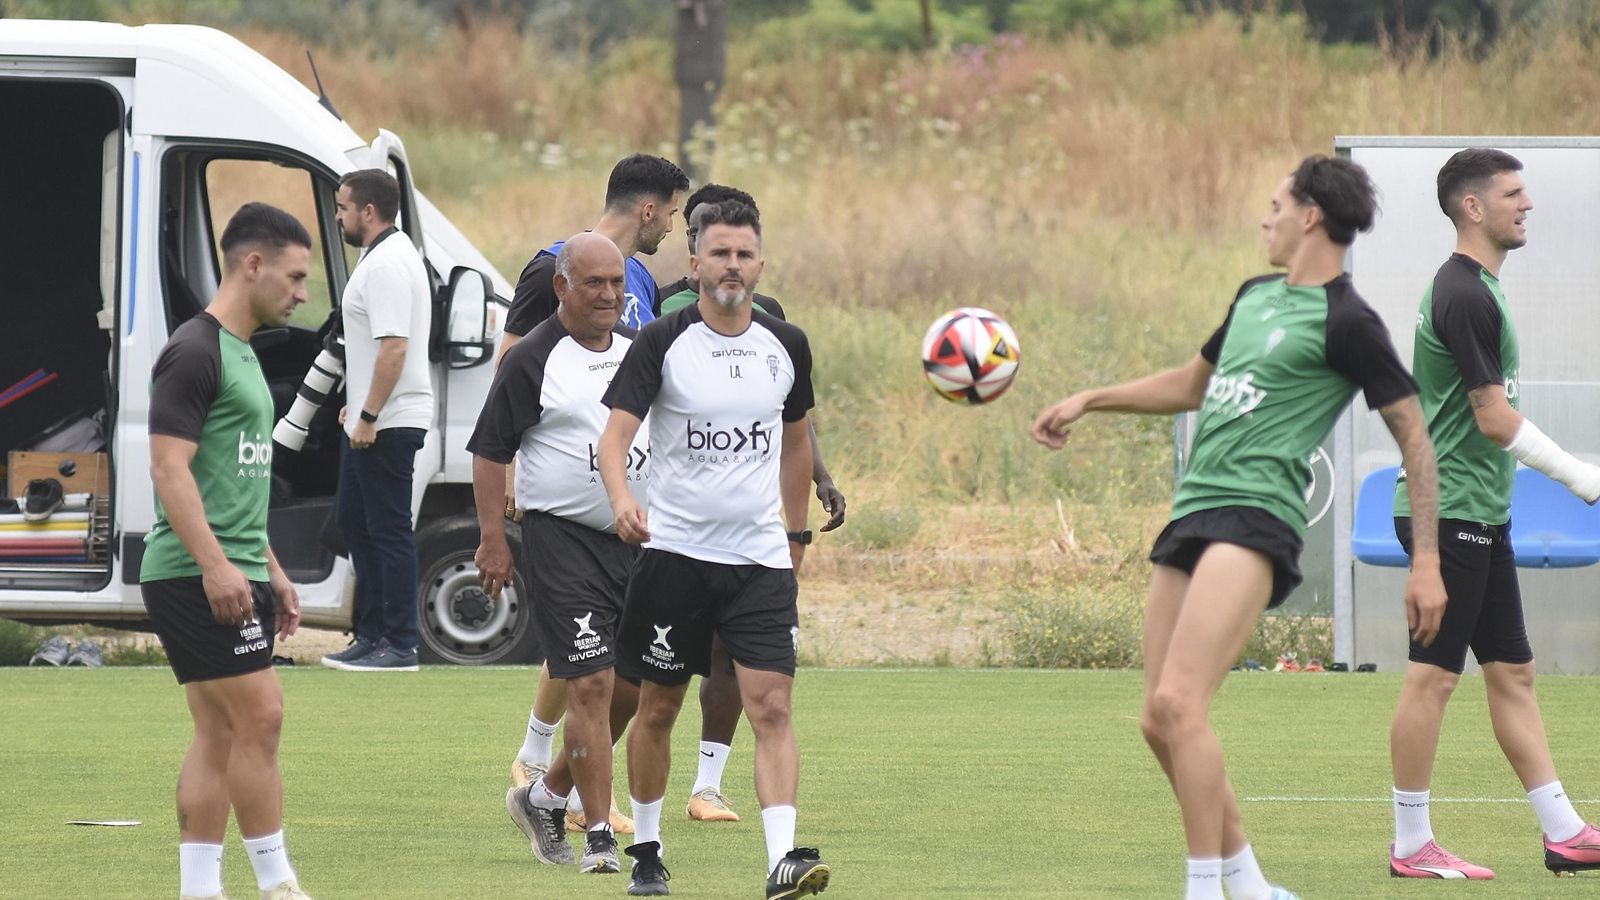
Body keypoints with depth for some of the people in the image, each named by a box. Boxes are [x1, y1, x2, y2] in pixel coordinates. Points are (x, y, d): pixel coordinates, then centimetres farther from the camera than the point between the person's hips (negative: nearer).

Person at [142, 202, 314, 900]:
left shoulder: (242, 354, 19)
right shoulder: (195, 353, -12)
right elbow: (170, 467, -19)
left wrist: (272, 571, 25)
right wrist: (216, 566, -25)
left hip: (235, 578, 10)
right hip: (197, 578, -10)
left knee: (219, 736, 7)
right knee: (259, 717, -10)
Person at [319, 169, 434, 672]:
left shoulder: (387, 265, -19)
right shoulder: (383, 257, 16)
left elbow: (394, 347, -26)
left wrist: (369, 417, -25)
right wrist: (358, 404, 26)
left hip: (387, 423, -11)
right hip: (371, 420, 11)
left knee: (389, 531, -7)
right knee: (356, 524, 16)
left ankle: (399, 646, -4)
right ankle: (371, 634, 22)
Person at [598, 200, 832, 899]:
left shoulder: (787, 347, 6)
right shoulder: (662, 343, -6)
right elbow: (616, 433, -14)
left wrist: (796, 531, 23)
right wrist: (621, 500, -33)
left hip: (761, 558, 2)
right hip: (673, 552, -2)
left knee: (771, 705, -12)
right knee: (657, 709, 7)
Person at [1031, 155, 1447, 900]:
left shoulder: (1346, 322, -5)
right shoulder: (1256, 296, 20)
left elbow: (1413, 435, -3)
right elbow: (1194, 384, 36)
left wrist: (1427, 560, -8)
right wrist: (1089, 401, 30)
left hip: (1256, 516, -9)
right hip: (1192, 516, 9)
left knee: (1179, 703, -23)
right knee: (1160, 722, 4)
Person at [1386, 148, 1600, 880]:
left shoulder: (1471, 289, 16)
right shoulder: (1466, 296, -17)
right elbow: (1497, 422, -18)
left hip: (1478, 515, 11)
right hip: (1450, 514, -11)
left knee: (1512, 672, 10)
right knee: (1433, 675, -6)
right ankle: (1411, 846, -3)